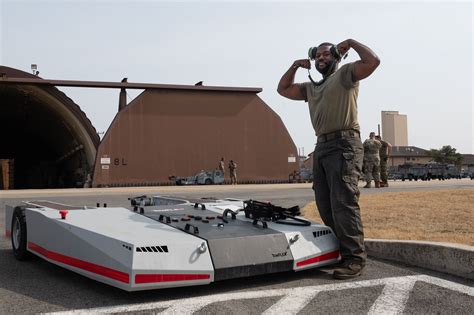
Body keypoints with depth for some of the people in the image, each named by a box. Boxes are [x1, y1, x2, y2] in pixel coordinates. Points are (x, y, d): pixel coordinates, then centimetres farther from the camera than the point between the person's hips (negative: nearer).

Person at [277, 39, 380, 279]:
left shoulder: (344, 74, 5)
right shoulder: (310, 87, 26)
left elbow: (372, 61, -10)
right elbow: (283, 89, 32)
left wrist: (351, 42, 2)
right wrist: (295, 66, 24)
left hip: (344, 145, -8)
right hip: (321, 147, 8)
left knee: (343, 203, -15)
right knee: (325, 205, 7)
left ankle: (354, 259, -11)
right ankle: (338, 251, 16)